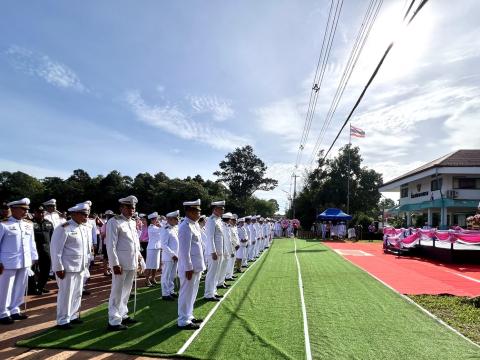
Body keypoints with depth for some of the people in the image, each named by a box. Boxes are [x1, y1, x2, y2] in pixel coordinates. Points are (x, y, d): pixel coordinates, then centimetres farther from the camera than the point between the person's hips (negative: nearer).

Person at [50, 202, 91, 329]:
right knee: (66, 294, 2)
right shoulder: (64, 228, -13)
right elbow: (55, 249, -14)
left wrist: (87, 264, 12)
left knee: (77, 294, 15)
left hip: (81, 267, 7)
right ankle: (62, 321, 15)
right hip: (68, 268, -7)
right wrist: (59, 268, -14)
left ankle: (72, 316, 29)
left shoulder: (86, 228, 8)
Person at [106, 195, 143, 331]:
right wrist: (115, 264, -18)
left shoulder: (133, 222, 13)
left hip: (132, 263, 8)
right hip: (121, 263, -8)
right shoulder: (114, 222, -10)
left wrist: (138, 255, 10)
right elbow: (111, 245, -15)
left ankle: (123, 315, 31)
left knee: (126, 291, 18)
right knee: (117, 292, 1)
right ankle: (114, 321, 10)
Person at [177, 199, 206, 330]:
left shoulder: (195, 225, 10)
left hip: (196, 266, 9)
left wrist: (198, 265, 16)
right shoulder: (186, 227, -19)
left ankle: (189, 316, 32)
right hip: (190, 267, -9)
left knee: (192, 293, 19)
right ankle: (183, 321, 13)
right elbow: (185, 250, -21)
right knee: (186, 293, 2)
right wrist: (188, 268, -20)